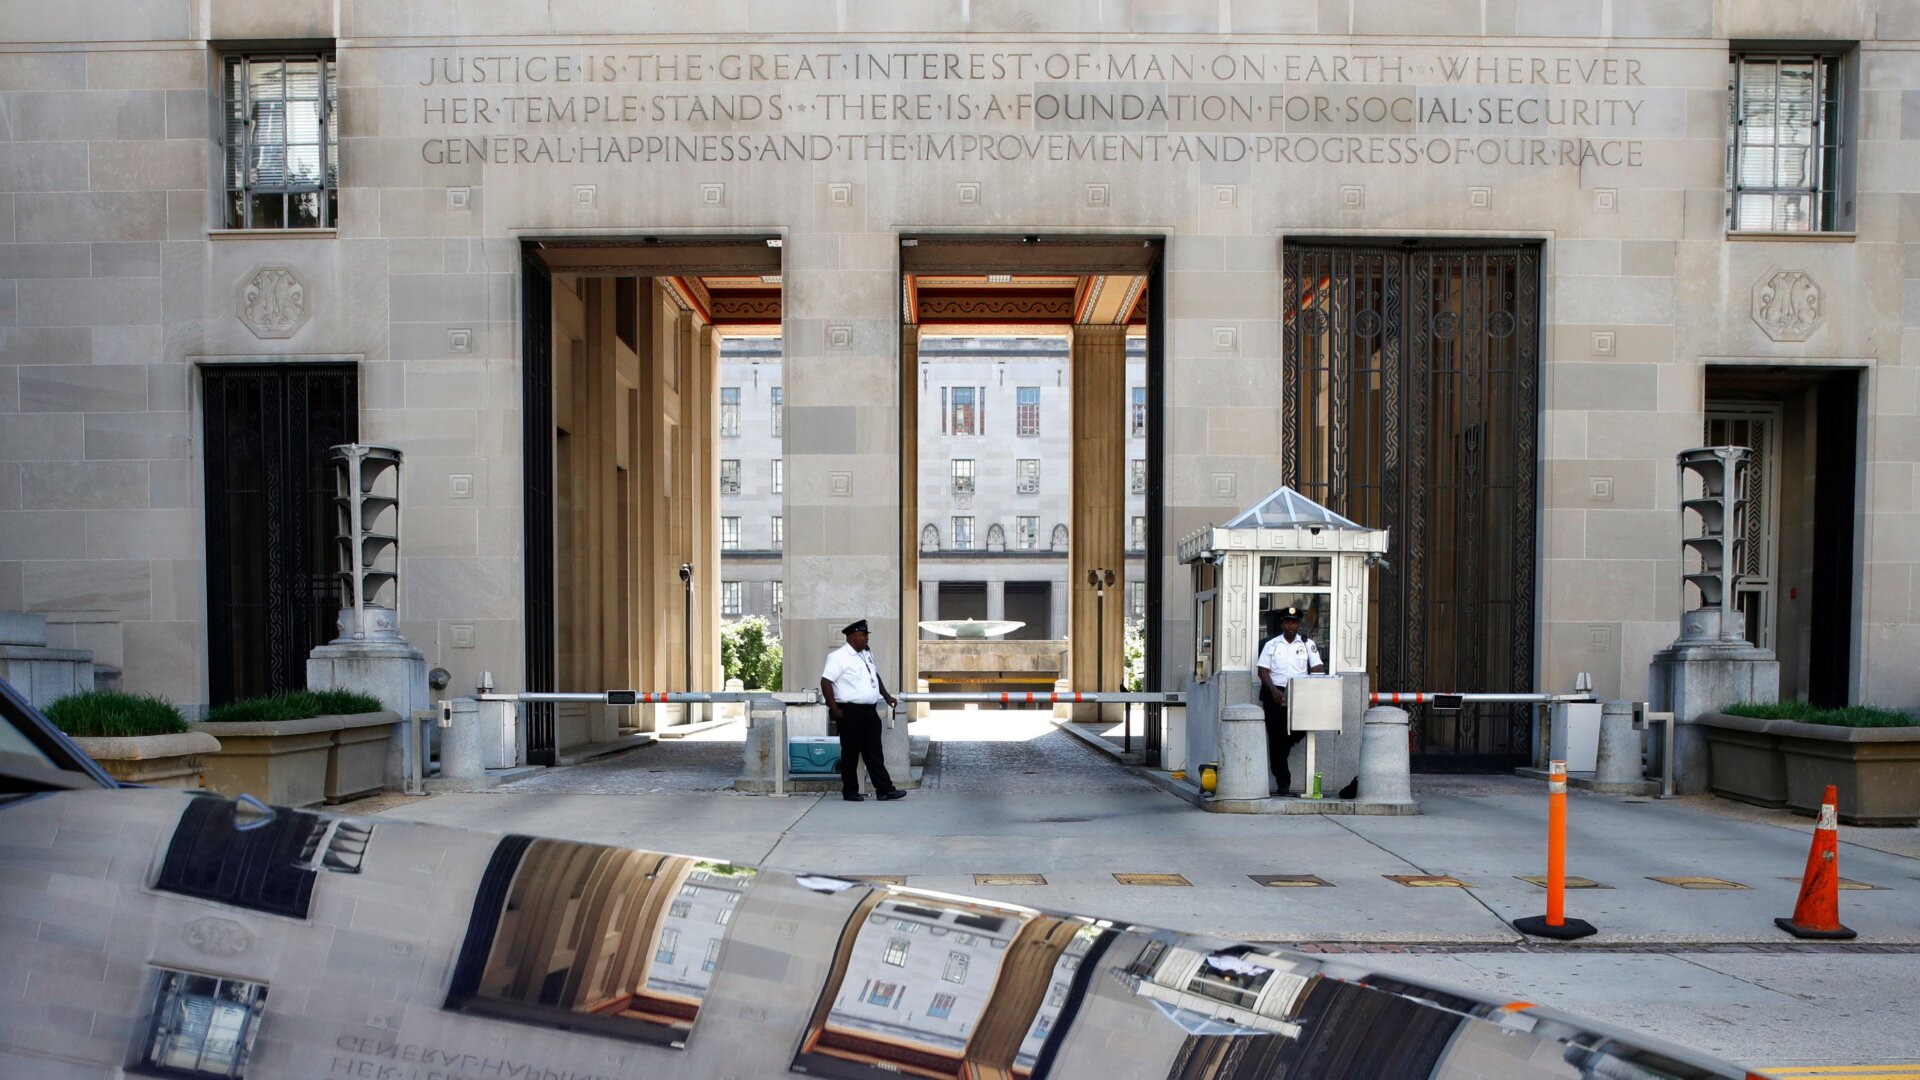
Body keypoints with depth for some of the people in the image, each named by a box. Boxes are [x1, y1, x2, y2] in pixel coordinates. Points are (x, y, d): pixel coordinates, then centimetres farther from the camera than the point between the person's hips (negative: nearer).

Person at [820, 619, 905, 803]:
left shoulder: (867, 654, 14)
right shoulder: (839, 657, -11)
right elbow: (826, 682, -16)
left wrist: (886, 696, 24)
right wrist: (835, 709, -18)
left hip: (869, 711, 7)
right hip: (850, 712, -7)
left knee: (874, 752, 6)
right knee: (851, 753, 2)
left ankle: (884, 790, 6)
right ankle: (850, 792, 12)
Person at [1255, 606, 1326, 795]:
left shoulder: (1308, 644, 11)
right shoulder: (1271, 645, 10)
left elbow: (1317, 669, 2)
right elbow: (1263, 671, 3)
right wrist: (1273, 690, -14)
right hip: (1275, 693, 0)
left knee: (1304, 723, -22)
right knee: (1276, 737, -4)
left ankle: (1284, 747, 12)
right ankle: (1283, 781, 3)